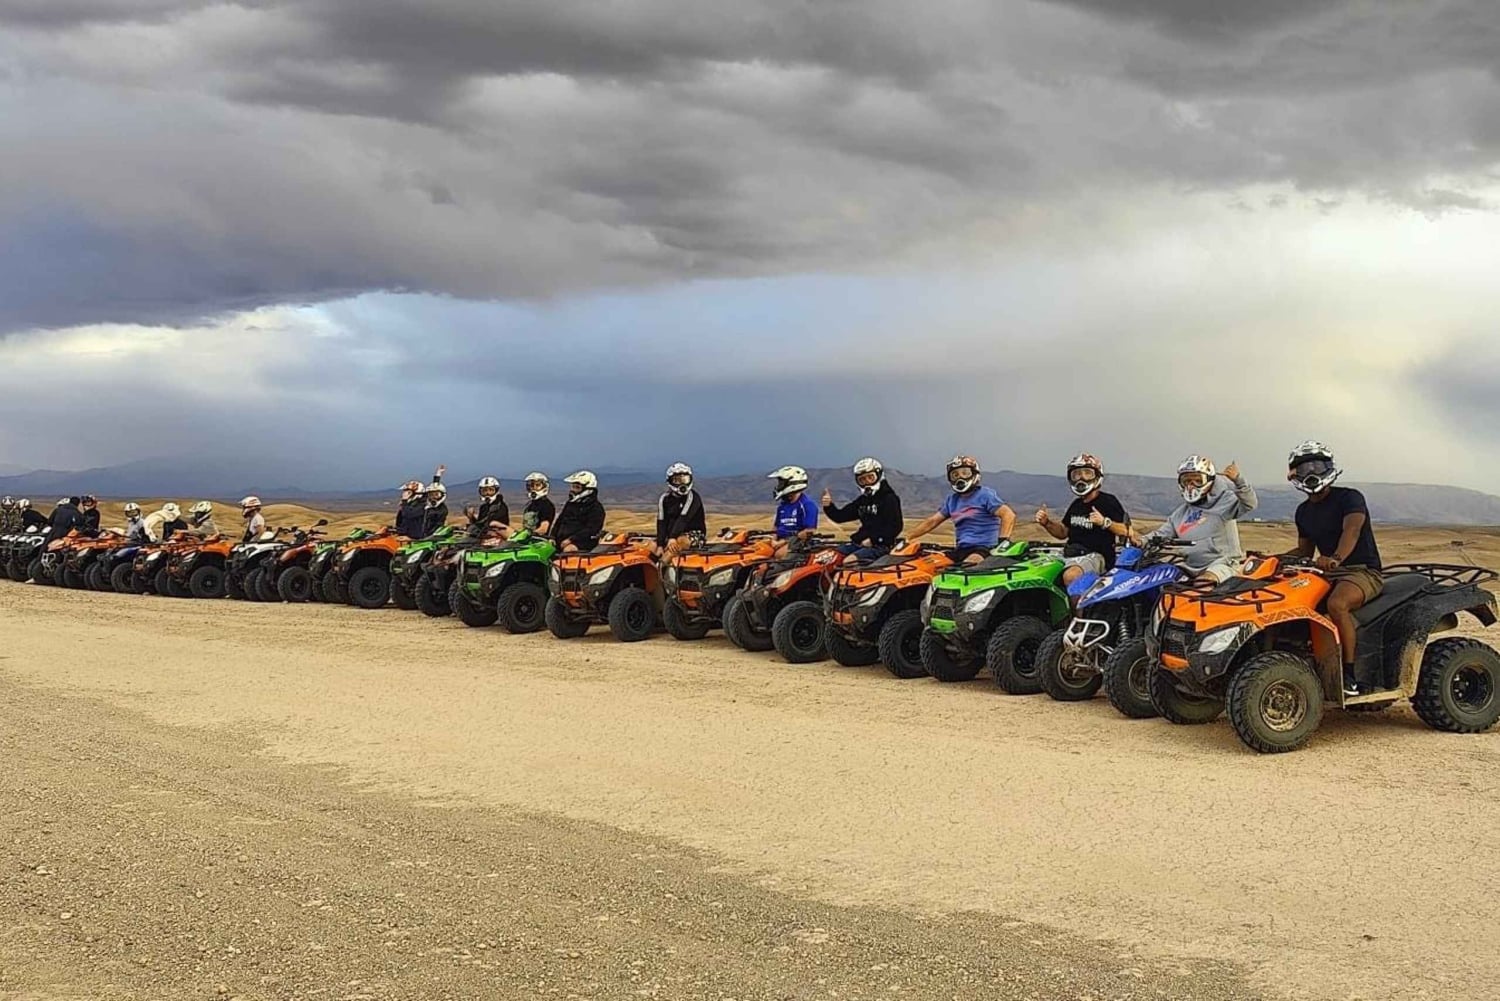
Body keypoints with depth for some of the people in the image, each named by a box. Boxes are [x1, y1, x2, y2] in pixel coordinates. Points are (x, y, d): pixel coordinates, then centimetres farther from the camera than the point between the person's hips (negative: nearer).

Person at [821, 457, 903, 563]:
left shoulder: (889, 498, -4)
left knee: (848, 561, -29)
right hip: (860, 542, 8)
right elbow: (840, 517, 21)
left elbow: (896, 526, -12)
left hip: (879, 545, -8)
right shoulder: (861, 501, 19)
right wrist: (828, 506, -1)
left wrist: (873, 540, -19)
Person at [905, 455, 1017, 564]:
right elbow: (932, 521, 25)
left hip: (983, 549, -8)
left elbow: (1009, 515, -10)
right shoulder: (952, 500, 21)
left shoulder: (985, 495, 0)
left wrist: (1003, 539, -27)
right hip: (960, 550, 8)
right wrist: (907, 538, 17)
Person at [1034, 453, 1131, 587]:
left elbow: (1126, 531, -9)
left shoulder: (1108, 502, -3)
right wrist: (1046, 523, 7)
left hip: (1096, 556, -8)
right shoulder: (1076, 505, 20)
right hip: (1070, 555, 8)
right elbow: (1063, 532, 27)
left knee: (1071, 575, -38)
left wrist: (1105, 522, -26)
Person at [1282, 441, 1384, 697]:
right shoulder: (1303, 512, 15)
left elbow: (1352, 530, -28)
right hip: (1326, 573, 8)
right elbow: (1305, 551, 27)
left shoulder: (1349, 498, -8)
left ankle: (1349, 675, -29)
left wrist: (1336, 558, -48)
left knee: (1336, 604, -37)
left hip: (1363, 571, -8)